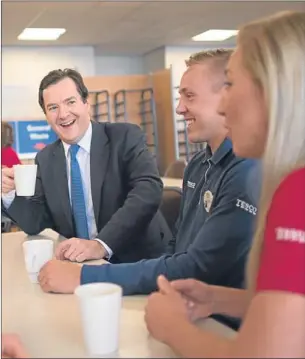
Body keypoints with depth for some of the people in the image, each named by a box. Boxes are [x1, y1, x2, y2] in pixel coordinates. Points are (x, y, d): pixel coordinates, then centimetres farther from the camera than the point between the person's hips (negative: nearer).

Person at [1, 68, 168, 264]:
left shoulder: (126, 137, -8)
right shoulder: (45, 160, 6)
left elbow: (149, 189, -23)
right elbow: (35, 223, 7)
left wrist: (102, 244, -33)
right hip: (80, 265, 3)